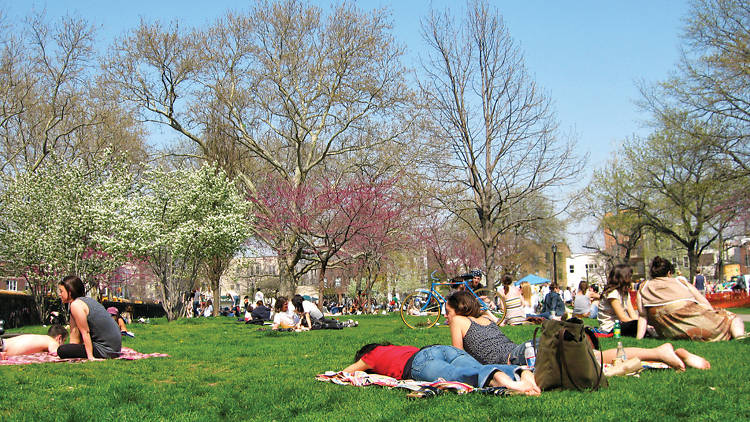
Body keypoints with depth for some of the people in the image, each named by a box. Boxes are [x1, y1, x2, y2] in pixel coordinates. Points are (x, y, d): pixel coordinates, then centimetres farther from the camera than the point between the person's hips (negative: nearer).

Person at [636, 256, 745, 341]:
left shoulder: (644, 287, 18)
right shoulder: (681, 282, 20)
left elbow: (642, 316, 11)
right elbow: (705, 304, 18)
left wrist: (639, 338, 13)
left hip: (672, 333, 0)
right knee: (731, 317, 21)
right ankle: (739, 337, -9)